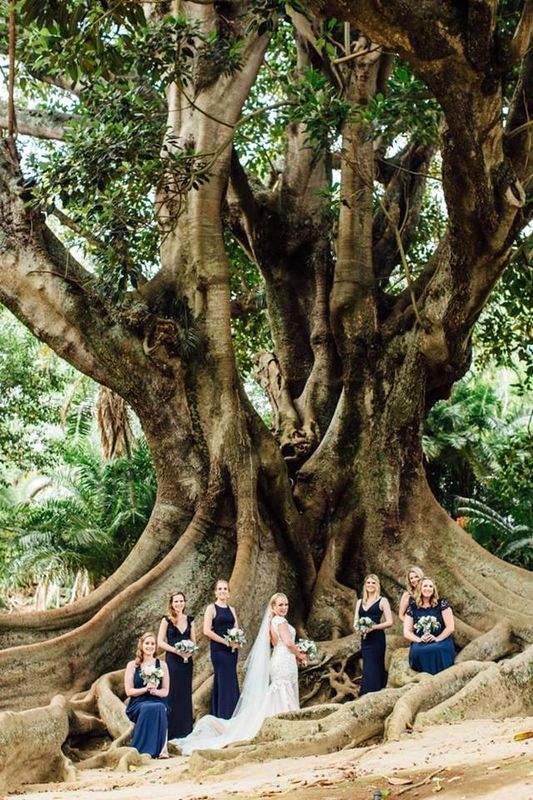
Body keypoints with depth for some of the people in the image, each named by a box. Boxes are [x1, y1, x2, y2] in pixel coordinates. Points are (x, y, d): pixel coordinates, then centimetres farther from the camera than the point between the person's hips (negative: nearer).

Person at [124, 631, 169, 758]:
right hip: (138, 703, -1)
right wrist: (145, 689, -16)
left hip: (158, 701, 1)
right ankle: (144, 749, -33)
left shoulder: (162, 665, 12)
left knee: (160, 708, -36)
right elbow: (129, 691, 1)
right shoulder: (132, 665, 7)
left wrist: (155, 691, -14)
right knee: (148, 708, -37)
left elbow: (165, 691, 9)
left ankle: (159, 749, -35)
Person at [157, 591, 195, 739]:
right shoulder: (167, 620, -3)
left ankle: (185, 729, 15)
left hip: (187, 661, 4)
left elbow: (193, 640, 13)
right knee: (173, 694, -4)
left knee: (186, 694, 7)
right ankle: (172, 730, 1)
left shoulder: (189, 620, 10)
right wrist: (177, 651, -16)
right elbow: (160, 642, -7)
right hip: (172, 661, -4)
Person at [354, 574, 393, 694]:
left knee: (371, 669, -9)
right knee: (376, 668, 7)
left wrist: (373, 627, -17)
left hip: (377, 638, -5)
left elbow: (389, 622, -5)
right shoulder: (360, 602, 17)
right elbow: (355, 621, 16)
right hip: (365, 639, 5)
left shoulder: (382, 601, 2)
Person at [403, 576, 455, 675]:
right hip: (420, 644, 1)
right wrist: (419, 639, -11)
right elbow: (407, 633, 8)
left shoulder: (441, 604, 7)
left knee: (436, 650, -38)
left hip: (441, 642, -1)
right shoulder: (412, 607, 12)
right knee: (417, 651, -35)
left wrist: (437, 639, -11)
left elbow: (450, 627, 2)